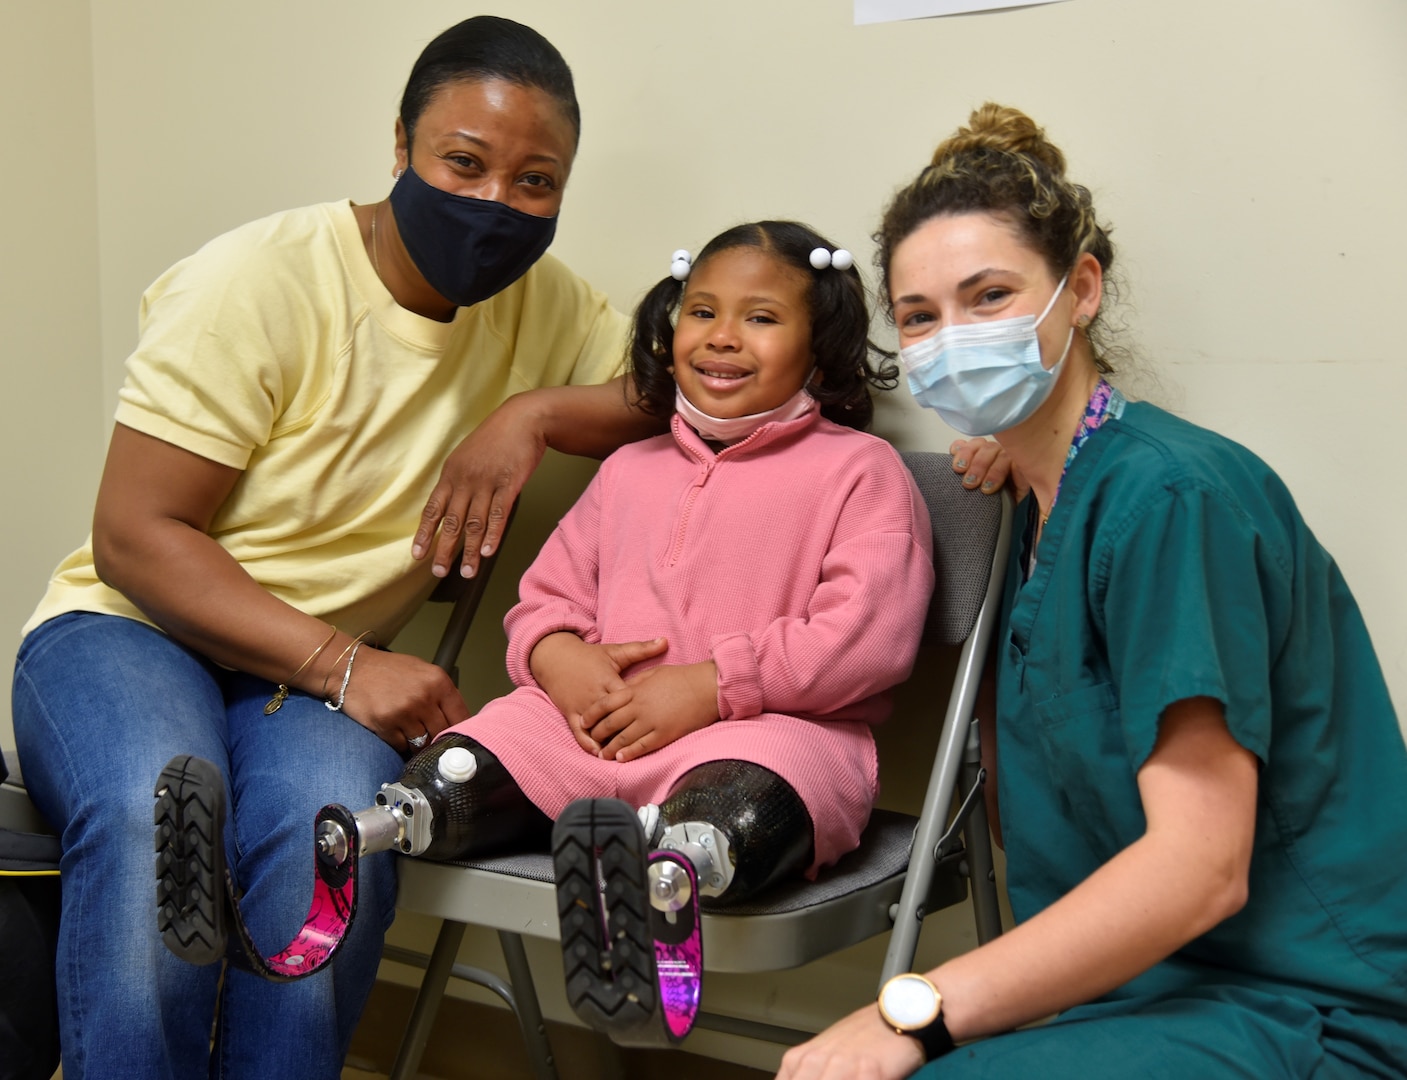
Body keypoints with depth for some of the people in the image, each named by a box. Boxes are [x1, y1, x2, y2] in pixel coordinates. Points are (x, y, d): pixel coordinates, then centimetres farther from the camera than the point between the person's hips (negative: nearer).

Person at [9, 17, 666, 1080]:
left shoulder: (541, 302, 3)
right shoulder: (259, 282, -13)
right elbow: (133, 536, -15)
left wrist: (533, 412, -15)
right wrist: (340, 666, -25)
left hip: (330, 666, 3)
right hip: (125, 629, -3)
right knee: (151, 819, -36)